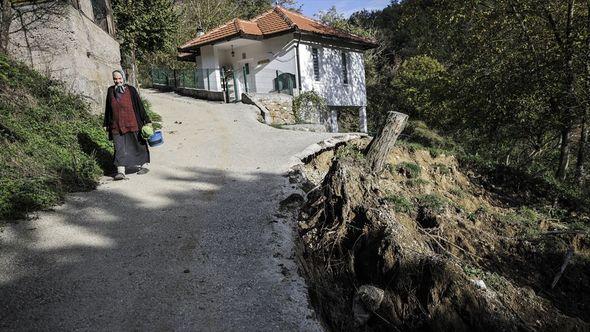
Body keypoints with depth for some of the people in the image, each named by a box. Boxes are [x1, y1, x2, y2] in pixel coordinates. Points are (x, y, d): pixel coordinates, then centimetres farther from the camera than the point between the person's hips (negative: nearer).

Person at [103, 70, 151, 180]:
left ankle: (144, 165, 24)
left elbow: (139, 105, -2)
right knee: (119, 148, -3)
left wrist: (146, 120, -5)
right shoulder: (110, 91, 7)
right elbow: (108, 108, 13)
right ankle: (121, 171, -5)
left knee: (137, 144, 9)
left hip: (132, 124, -2)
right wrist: (106, 124, 14)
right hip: (116, 126, 2)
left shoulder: (131, 90, -3)